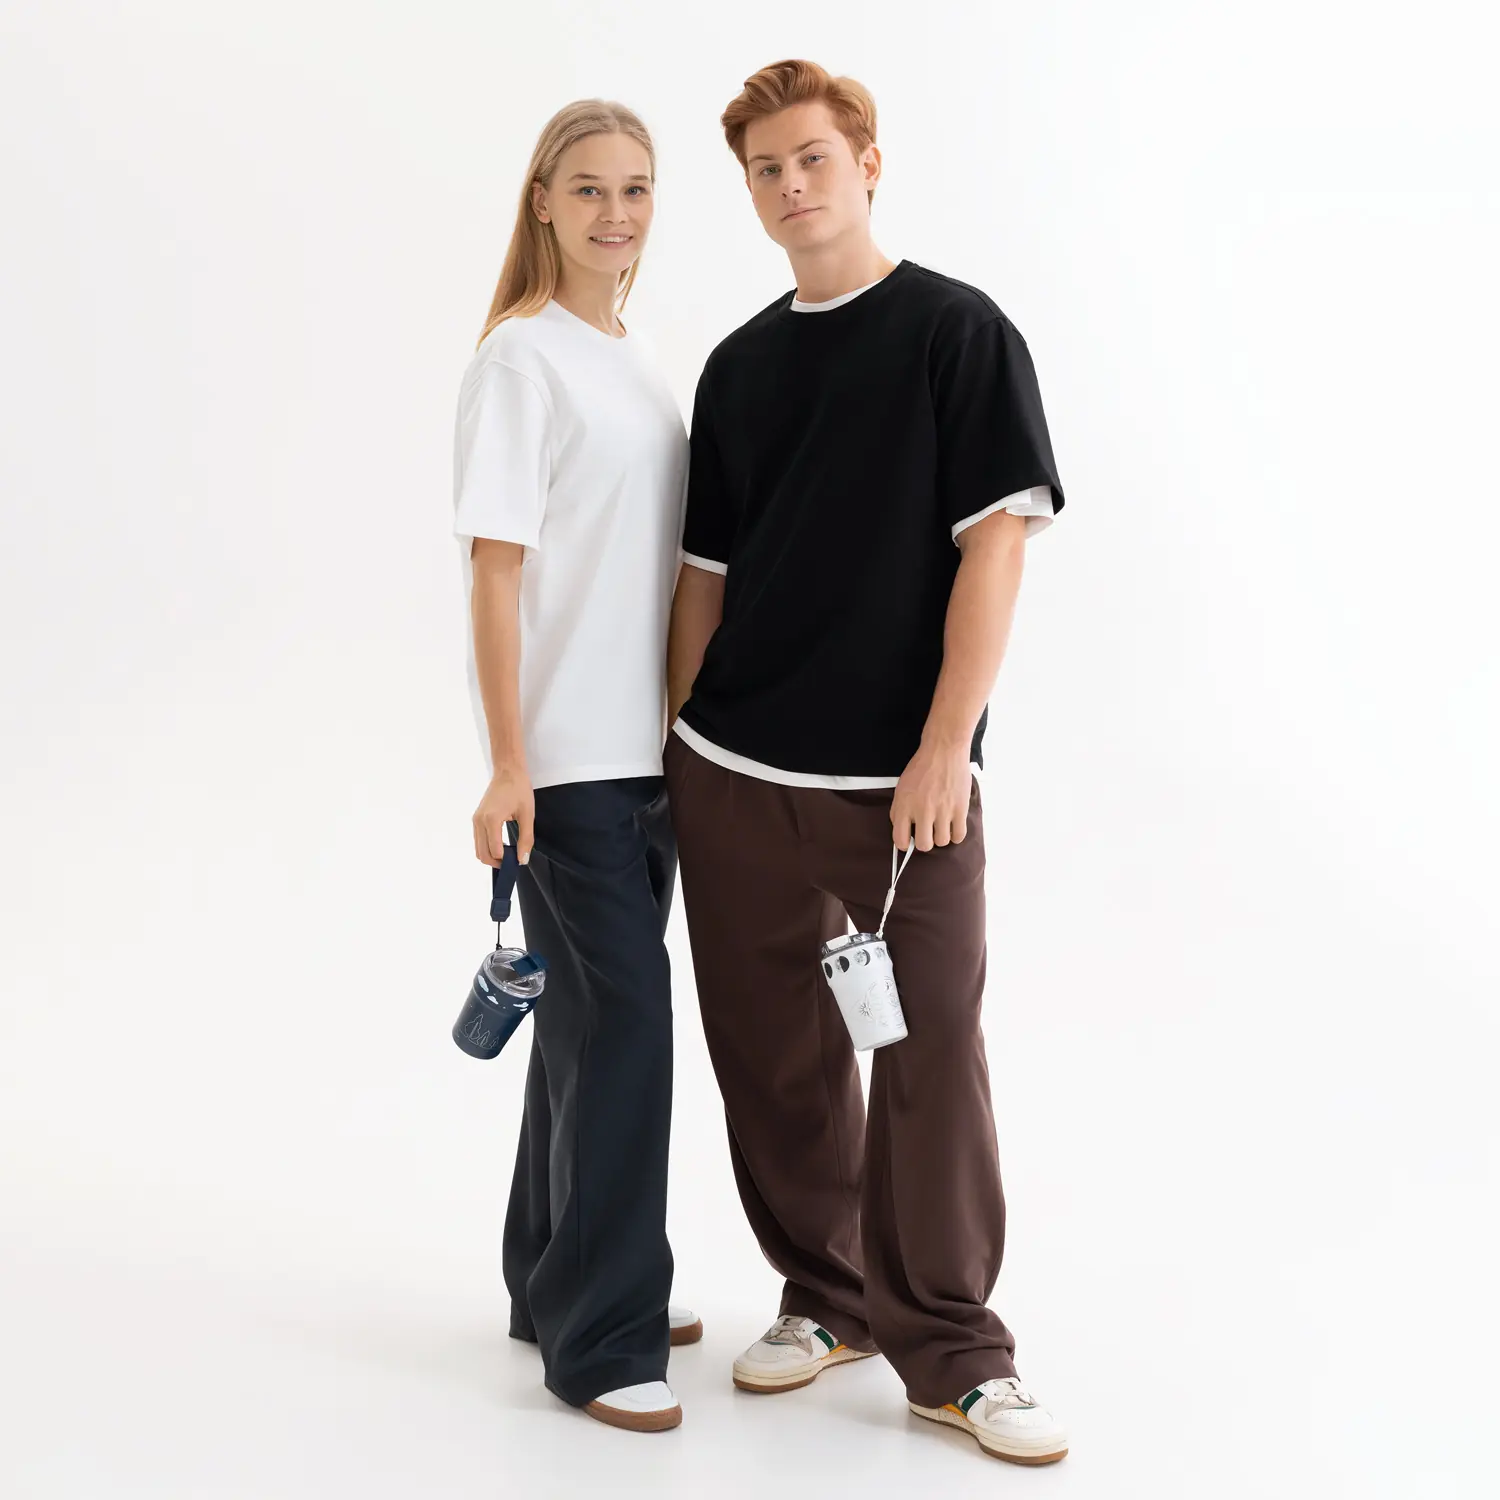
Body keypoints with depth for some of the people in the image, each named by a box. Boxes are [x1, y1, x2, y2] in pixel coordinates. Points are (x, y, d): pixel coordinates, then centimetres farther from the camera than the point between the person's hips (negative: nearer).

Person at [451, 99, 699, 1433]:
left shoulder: (638, 359, 14)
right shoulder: (522, 358, -9)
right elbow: (495, 570, -13)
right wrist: (508, 762, -17)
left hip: (644, 747, 8)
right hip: (566, 756, -7)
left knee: (596, 1013, 14)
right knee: (620, 1015, -7)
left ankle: (566, 1281, 28)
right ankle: (600, 1337, 3)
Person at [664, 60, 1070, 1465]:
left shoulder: (957, 331, -3)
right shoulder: (738, 365, 12)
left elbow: (995, 542, -9)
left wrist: (946, 745, -16)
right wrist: (676, 739, 11)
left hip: (903, 780, -5)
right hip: (733, 777, 5)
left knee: (929, 1058, -1)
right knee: (773, 1061, 10)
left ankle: (953, 1352, 12)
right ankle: (824, 1296, 28)